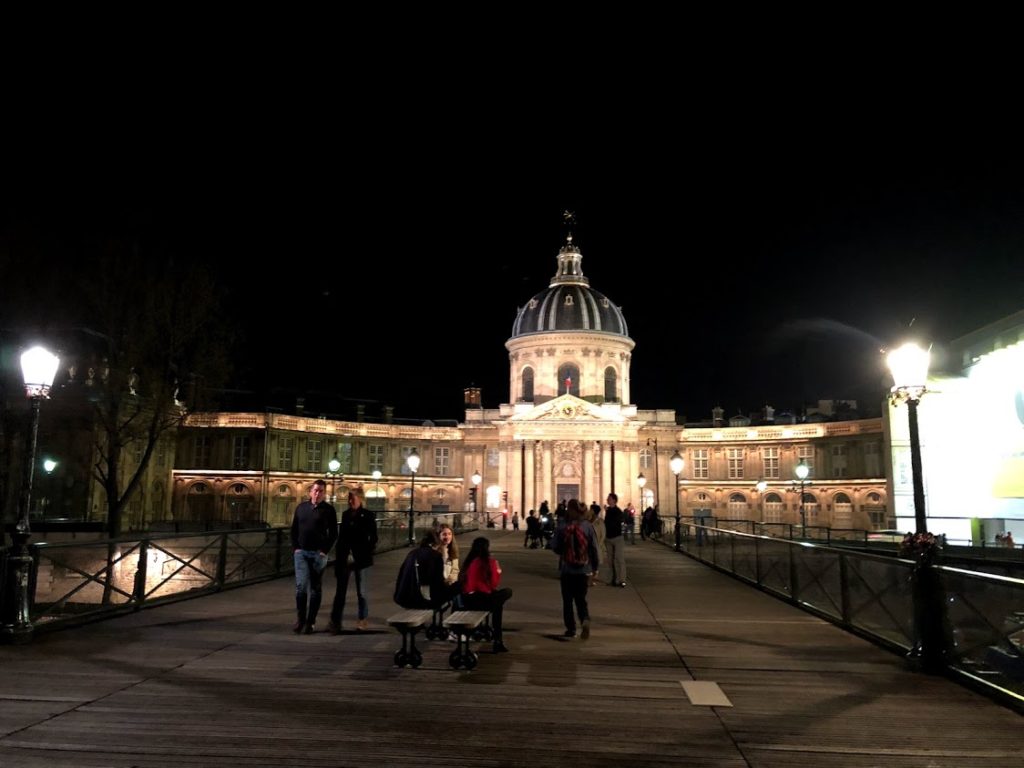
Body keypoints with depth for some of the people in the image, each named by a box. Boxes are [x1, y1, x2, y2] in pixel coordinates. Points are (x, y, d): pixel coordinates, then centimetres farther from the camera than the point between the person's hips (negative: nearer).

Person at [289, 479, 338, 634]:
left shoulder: (328, 510, 1)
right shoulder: (301, 508, 9)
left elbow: (333, 534, 0)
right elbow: (294, 530, 12)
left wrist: (324, 550, -9)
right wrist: (295, 548, 1)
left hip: (319, 554, -1)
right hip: (301, 552, 2)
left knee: (316, 588, 4)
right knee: (301, 585, -6)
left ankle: (311, 621, 12)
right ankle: (300, 619, 7)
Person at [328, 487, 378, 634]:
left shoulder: (367, 515, -4)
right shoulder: (345, 514, 8)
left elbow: (373, 537, -2)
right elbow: (341, 536, 12)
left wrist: (367, 554, -11)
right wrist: (339, 557, 8)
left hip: (361, 559, -3)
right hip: (345, 558, 3)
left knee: (362, 591, 6)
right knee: (340, 590, 0)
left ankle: (363, 619, 22)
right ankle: (335, 622, 0)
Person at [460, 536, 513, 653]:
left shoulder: (468, 561, 9)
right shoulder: (488, 562, -10)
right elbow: (494, 583, -4)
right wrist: (497, 569, 9)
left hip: (466, 598, 7)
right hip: (477, 599, -7)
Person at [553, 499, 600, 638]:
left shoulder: (562, 529, -11)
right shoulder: (588, 527, -7)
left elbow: (556, 548, -3)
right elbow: (594, 548, -3)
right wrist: (595, 567, 9)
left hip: (566, 570, -1)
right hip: (584, 570, 1)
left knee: (567, 600, 13)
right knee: (581, 599, 11)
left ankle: (571, 629, 16)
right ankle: (585, 620, -15)